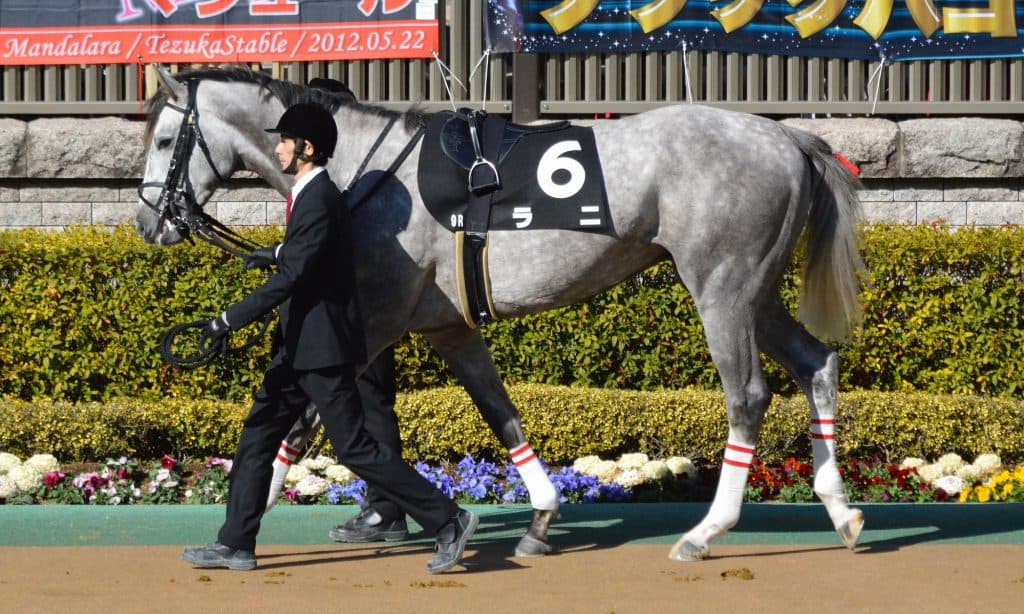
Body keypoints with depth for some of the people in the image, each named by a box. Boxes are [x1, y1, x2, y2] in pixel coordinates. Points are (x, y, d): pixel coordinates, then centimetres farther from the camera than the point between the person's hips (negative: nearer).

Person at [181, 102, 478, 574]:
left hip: (323, 347, -11)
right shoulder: (310, 195, 12)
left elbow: (291, 278, -25)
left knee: (356, 448, -7)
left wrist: (229, 321, -25)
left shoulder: (319, 201, -19)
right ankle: (236, 544, 14)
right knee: (257, 437, 11)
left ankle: (447, 521, -2)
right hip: (300, 347, 11)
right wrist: (276, 254, 36)